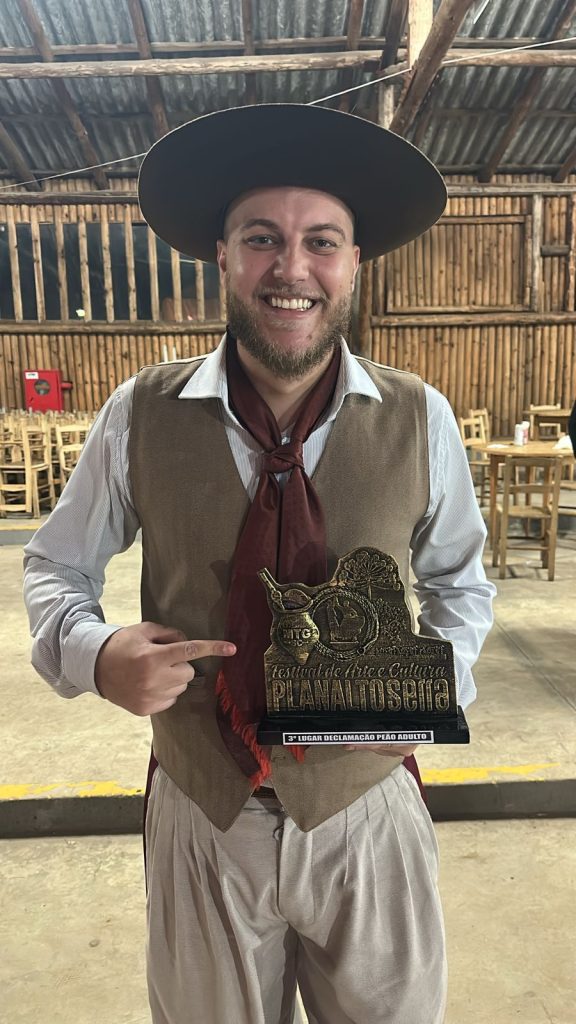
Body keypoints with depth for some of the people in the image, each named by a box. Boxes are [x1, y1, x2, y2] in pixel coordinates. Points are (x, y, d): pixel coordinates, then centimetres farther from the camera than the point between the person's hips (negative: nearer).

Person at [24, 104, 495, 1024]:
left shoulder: (420, 420, -9)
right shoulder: (141, 415, -10)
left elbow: (460, 579, 6)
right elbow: (57, 565, 3)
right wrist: (95, 655, -17)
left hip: (368, 818, 1)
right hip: (199, 820, 1)